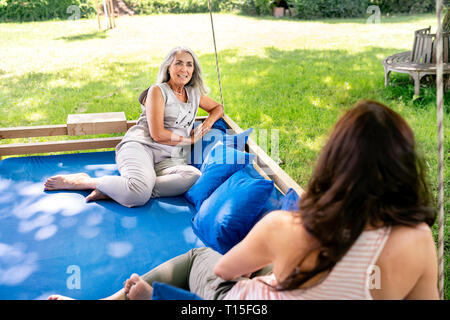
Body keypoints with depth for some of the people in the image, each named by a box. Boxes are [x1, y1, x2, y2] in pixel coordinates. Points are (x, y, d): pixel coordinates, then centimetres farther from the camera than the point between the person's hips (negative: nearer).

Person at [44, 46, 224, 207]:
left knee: (195, 176, -34)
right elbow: (157, 134, -5)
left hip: (168, 159, 5)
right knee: (140, 191, -40)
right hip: (139, 146, -5)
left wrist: (207, 124, 16)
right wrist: (189, 139, 3)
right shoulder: (158, 91, 4)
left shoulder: (194, 93, 22)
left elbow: (217, 108, 39)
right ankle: (83, 181, -11)